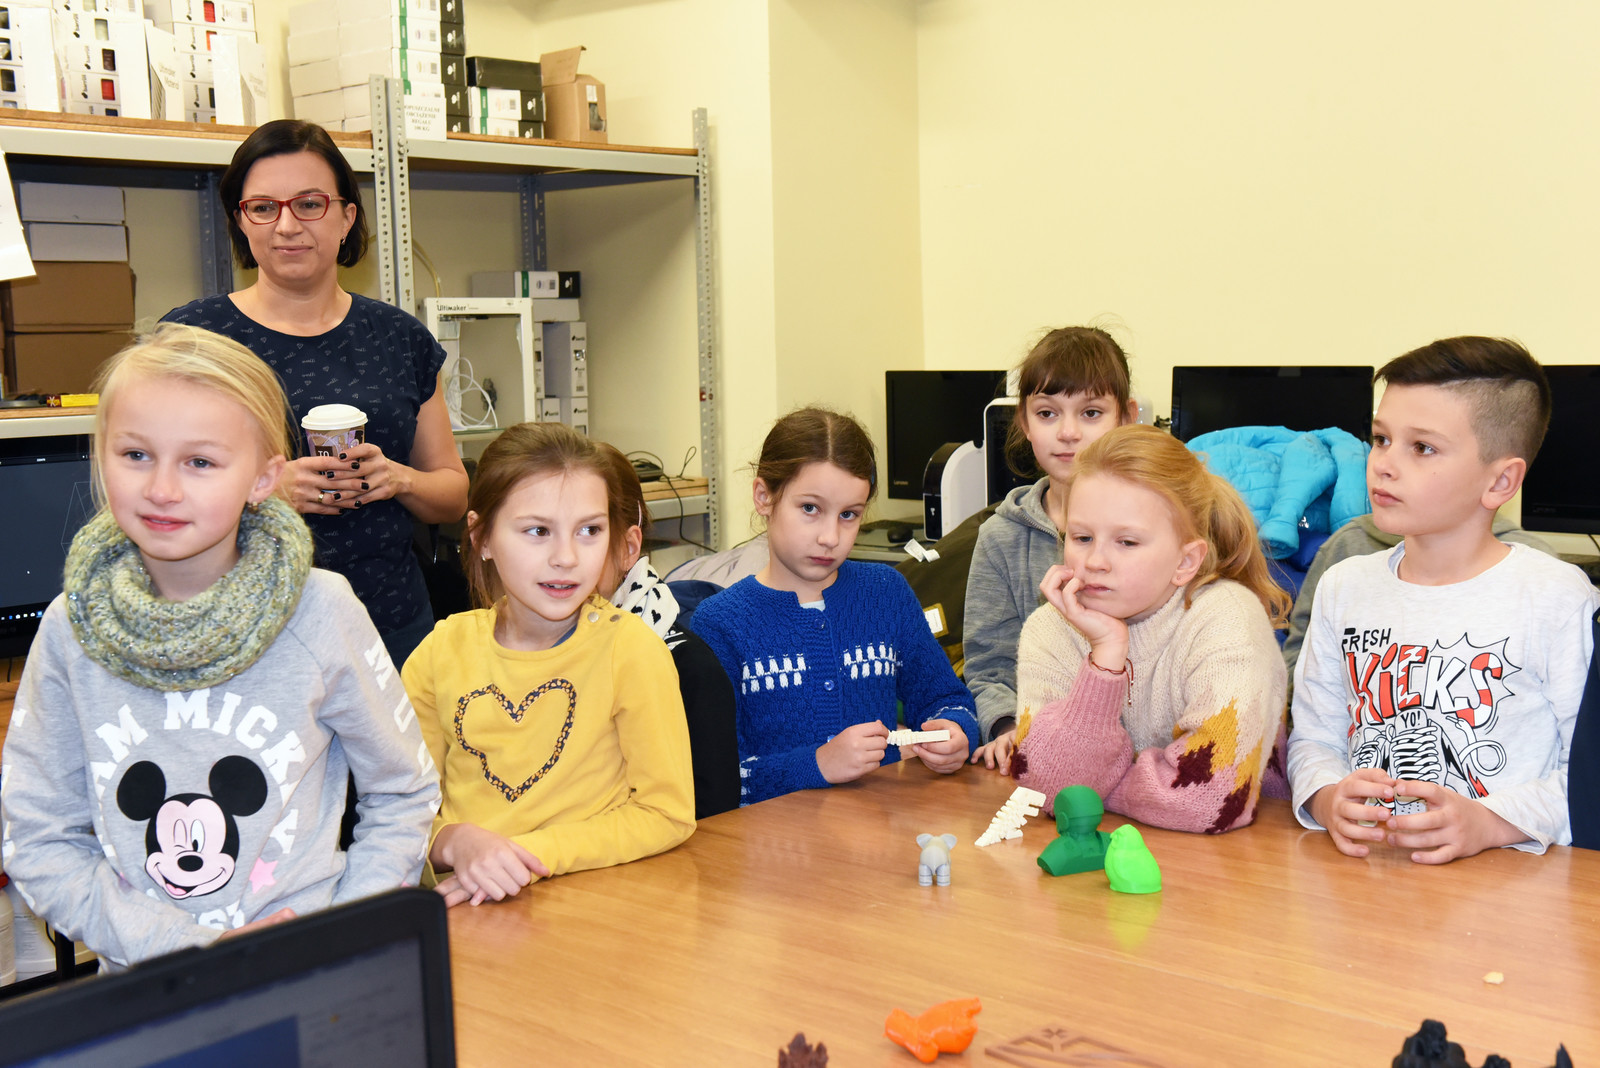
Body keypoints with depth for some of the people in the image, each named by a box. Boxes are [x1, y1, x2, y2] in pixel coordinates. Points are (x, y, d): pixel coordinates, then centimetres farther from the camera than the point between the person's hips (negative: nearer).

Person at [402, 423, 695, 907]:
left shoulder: (631, 649, -9)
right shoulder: (439, 654, 1)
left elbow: (668, 813, -7)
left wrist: (528, 851, -16)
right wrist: (455, 843, -15)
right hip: (460, 899, 2)